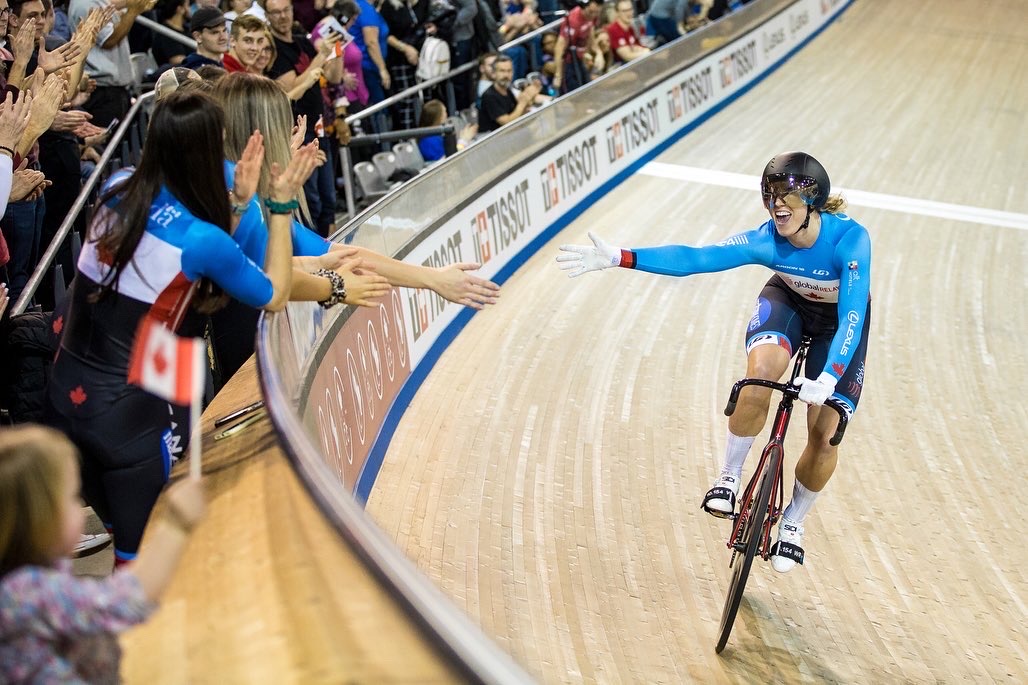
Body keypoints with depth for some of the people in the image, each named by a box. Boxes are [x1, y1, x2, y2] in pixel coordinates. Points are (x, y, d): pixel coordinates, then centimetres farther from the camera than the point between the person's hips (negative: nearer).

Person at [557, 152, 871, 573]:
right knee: (761, 371, -34)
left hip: (840, 320, -1)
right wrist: (617, 258, -43)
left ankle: (792, 523, 17)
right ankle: (729, 476, -15)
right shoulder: (766, 241, -30)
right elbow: (693, 259, -33)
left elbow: (852, 315, -42)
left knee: (825, 436, -9)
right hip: (788, 302, 1)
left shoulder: (850, 239, -36)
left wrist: (828, 379, -57)